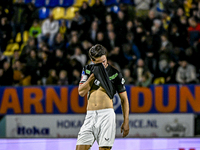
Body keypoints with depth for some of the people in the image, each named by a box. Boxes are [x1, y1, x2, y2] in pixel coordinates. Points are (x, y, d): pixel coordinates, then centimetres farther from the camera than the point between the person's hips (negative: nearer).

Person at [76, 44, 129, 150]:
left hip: (106, 114, -4)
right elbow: (81, 92, 2)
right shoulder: (87, 70, 12)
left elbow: (124, 99, 4)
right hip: (90, 114, 4)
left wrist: (126, 122, -2)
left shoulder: (115, 74, 1)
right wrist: (93, 75, -7)